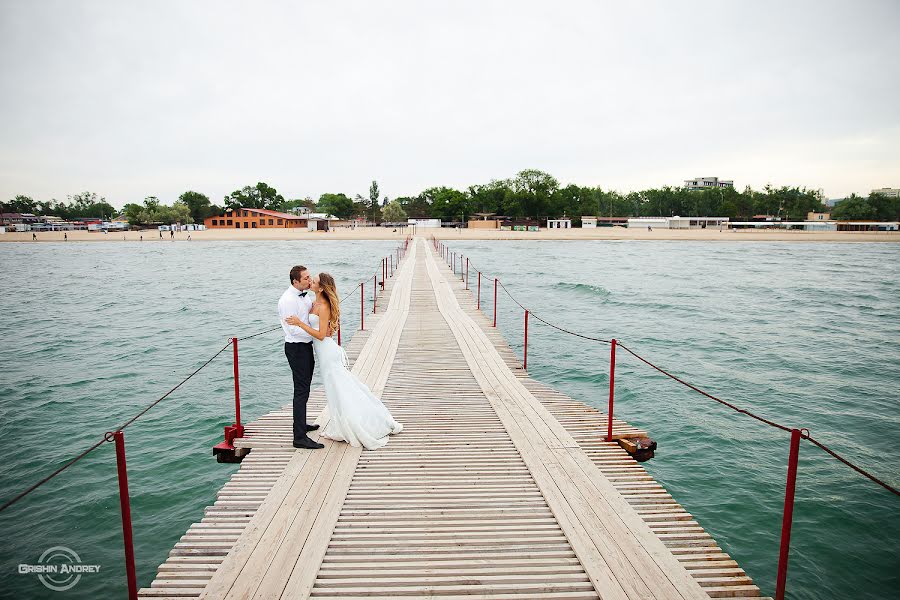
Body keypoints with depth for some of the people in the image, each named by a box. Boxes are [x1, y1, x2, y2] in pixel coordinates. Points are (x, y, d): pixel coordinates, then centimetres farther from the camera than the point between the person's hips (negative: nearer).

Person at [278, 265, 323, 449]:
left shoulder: (306, 295, 7)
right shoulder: (288, 300, -20)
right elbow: (294, 329, -24)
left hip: (306, 345, 10)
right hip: (296, 348, -10)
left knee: (304, 387, 22)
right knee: (301, 391, -9)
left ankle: (301, 424, 39)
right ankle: (299, 437, -5)